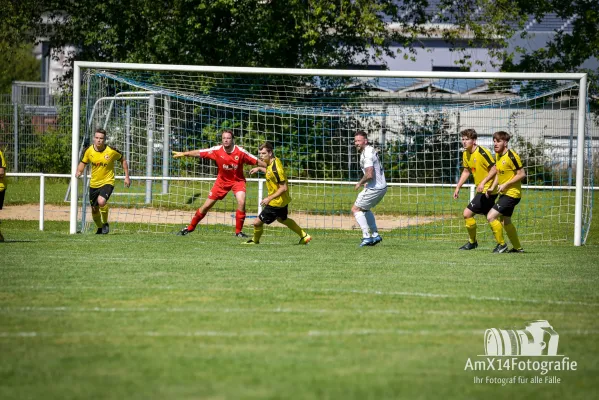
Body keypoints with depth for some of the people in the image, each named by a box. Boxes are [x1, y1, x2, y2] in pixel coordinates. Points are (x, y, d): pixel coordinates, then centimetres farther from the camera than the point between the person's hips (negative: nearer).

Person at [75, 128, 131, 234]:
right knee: (94, 210, 11)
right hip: (94, 184, 4)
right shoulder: (89, 151, -5)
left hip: (107, 182, -4)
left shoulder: (112, 151, -13)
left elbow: (123, 160, 4)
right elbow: (83, 162, 11)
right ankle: (100, 228, 40)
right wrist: (79, 172, -10)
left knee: (101, 201, -30)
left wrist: (127, 177, 3)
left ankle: (105, 224, -5)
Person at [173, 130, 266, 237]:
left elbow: (257, 161, -15)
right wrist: (183, 154, -18)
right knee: (206, 206, 5)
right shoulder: (217, 150, -16)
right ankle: (190, 227, 23)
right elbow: (199, 153, -12)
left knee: (241, 202, -26)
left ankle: (239, 231, -10)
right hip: (222, 181, 2)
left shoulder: (240, 152, -20)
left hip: (237, 181, -2)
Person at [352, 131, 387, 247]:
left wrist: (360, 183, -12)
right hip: (381, 187, 10)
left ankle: (366, 236, -11)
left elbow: (369, 175, -28)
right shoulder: (370, 150, 14)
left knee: (355, 209, -2)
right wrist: (366, 183, 19)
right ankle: (375, 235, 22)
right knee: (364, 209, 26)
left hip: (374, 188, -10)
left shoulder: (367, 154, -19)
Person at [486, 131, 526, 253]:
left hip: (512, 194, -10)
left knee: (491, 216, -15)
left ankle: (501, 244, -3)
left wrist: (506, 185, -20)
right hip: (504, 193, 10)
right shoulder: (497, 156, 7)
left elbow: (522, 174, -19)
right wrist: (492, 187, 7)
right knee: (505, 221, 19)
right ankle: (517, 247, 30)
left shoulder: (512, 156, -19)